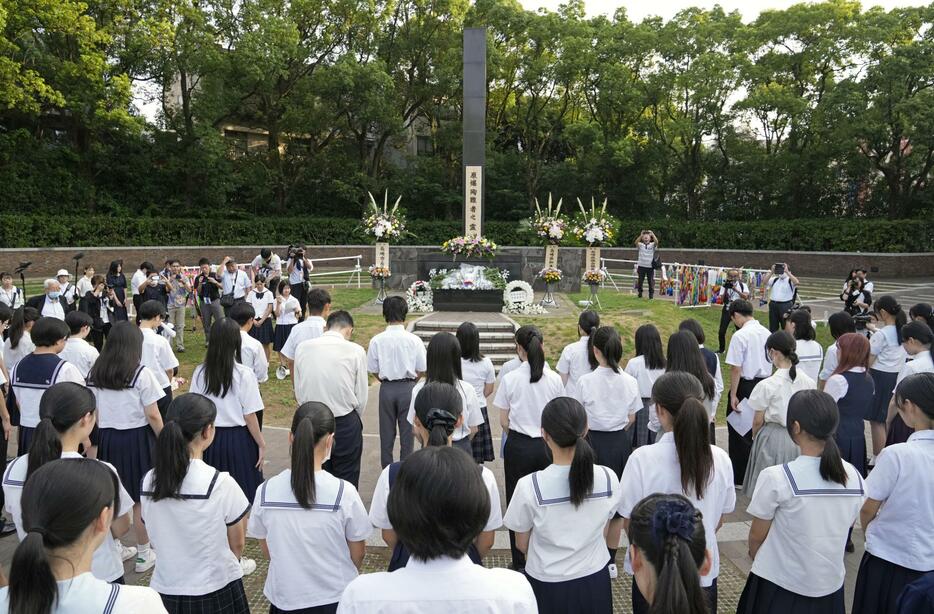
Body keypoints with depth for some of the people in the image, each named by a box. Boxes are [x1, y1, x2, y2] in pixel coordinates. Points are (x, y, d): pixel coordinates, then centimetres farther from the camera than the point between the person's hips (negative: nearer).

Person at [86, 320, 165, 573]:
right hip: (137, 438, -4)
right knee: (141, 499, 7)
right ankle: (143, 554, 18)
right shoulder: (141, 373, -14)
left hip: (107, 438, 5)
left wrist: (101, 436, 17)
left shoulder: (95, 373, 1)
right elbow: (152, 415, -13)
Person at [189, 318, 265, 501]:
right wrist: (261, 444, -1)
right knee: (243, 496, 10)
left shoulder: (200, 372, -5)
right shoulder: (244, 374, -16)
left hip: (211, 438, 4)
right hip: (238, 438, -4)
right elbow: (249, 417, -13)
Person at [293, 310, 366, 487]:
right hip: (345, 423, -3)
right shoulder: (356, 351, -10)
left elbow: (299, 392, 4)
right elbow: (361, 395, -4)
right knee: (346, 479, 11)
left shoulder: (302, 347, -2)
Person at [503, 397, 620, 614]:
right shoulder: (608, 478, -16)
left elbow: (522, 545, -7)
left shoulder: (529, 486, -24)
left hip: (548, 587, -2)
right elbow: (604, 535, 1)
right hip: (595, 583, 2)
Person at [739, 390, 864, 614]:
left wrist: (754, 554, 12)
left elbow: (757, 536, -10)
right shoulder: (854, 477, -9)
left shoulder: (776, 478, -23)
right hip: (831, 585, 4)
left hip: (780, 586, -4)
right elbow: (844, 530, 6)